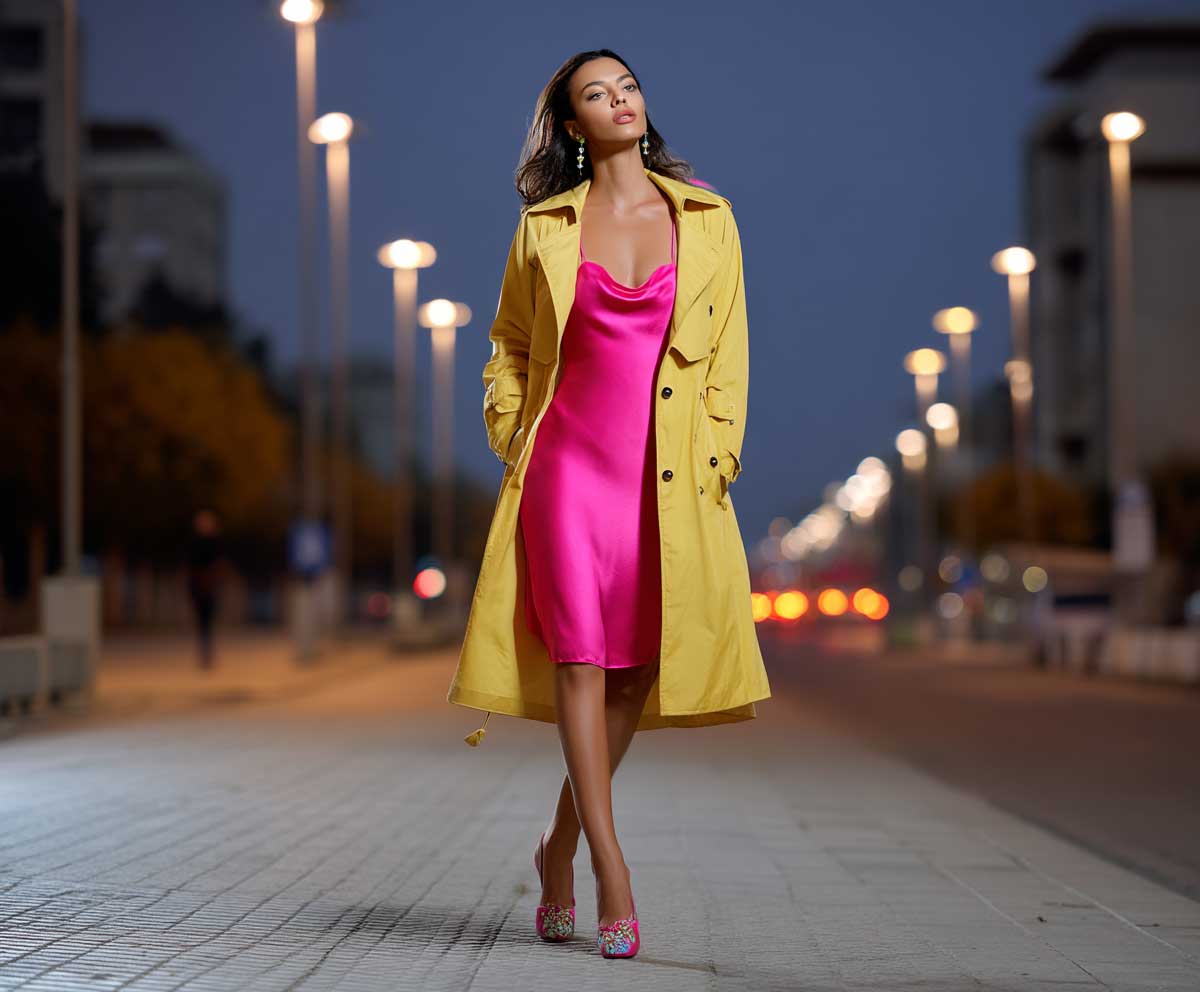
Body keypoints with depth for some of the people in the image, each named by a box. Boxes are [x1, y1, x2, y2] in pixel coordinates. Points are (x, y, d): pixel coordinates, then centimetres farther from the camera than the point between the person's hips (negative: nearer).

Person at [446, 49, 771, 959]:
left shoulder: (707, 218, 9)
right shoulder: (544, 227, 8)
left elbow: (727, 352, 8)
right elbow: (509, 346, 18)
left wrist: (716, 457, -1)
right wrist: (513, 445, 7)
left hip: (670, 475, 1)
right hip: (570, 462, -1)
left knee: (637, 666, 3)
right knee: (579, 655, -11)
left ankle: (561, 847, 23)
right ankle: (613, 881, -10)